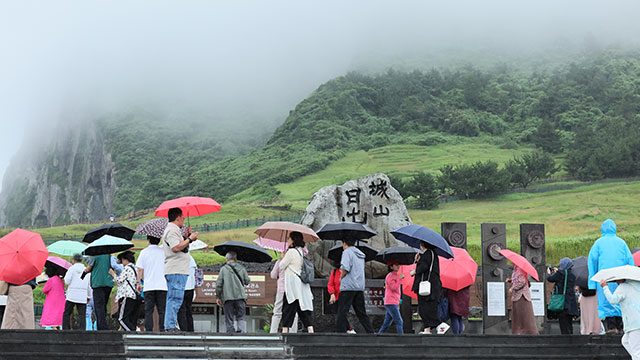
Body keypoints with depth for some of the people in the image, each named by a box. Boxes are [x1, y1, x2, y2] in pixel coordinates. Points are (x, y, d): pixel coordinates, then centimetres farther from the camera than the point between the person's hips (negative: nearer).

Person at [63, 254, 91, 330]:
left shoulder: (72, 268, -2)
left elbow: (67, 281, -7)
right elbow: (89, 285, 12)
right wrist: (89, 296, 19)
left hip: (72, 295, -3)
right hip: (83, 297, 3)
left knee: (66, 313, 5)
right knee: (82, 315, 1)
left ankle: (65, 329, -1)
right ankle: (82, 330, -9)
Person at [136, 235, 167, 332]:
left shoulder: (144, 252, 2)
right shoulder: (164, 251, 5)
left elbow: (140, 270, 0)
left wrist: (139, 283, 9)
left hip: (148, 286, -1)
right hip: (162, 286, 1)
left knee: (148, 311, 2)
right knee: (162, 310, 2)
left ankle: (148, 330, -3)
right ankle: (162, 330, -4)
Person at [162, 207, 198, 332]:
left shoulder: (174, 230, 23)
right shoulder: (172, 230, -11)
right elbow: (176, 247, -22)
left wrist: (186, 237, 19)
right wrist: (189, 239, -12)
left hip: (179, 271, 11)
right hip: (176, 271, -11)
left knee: (173, 299, 12)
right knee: (175, 299, -11)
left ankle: (170, 326, 15)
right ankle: (170, 326, -12)